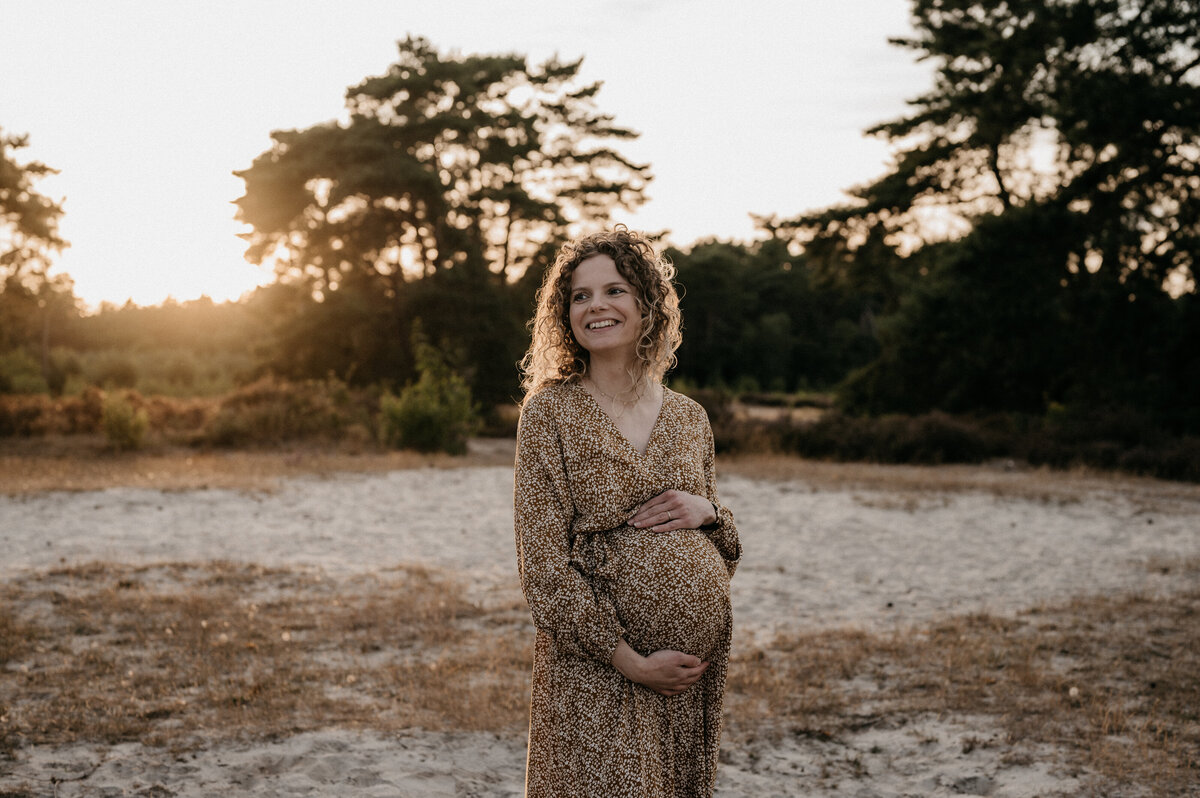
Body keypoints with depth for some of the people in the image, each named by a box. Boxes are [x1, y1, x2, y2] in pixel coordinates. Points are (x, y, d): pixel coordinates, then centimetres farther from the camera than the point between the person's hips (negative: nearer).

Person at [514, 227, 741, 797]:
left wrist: (707, 510, -6)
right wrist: (628, 659, -15)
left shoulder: (689, 417, 7)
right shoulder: (549, 411, -6)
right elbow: (544, 565, -10)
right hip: (595, 674, -4)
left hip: (694, 668, 4)